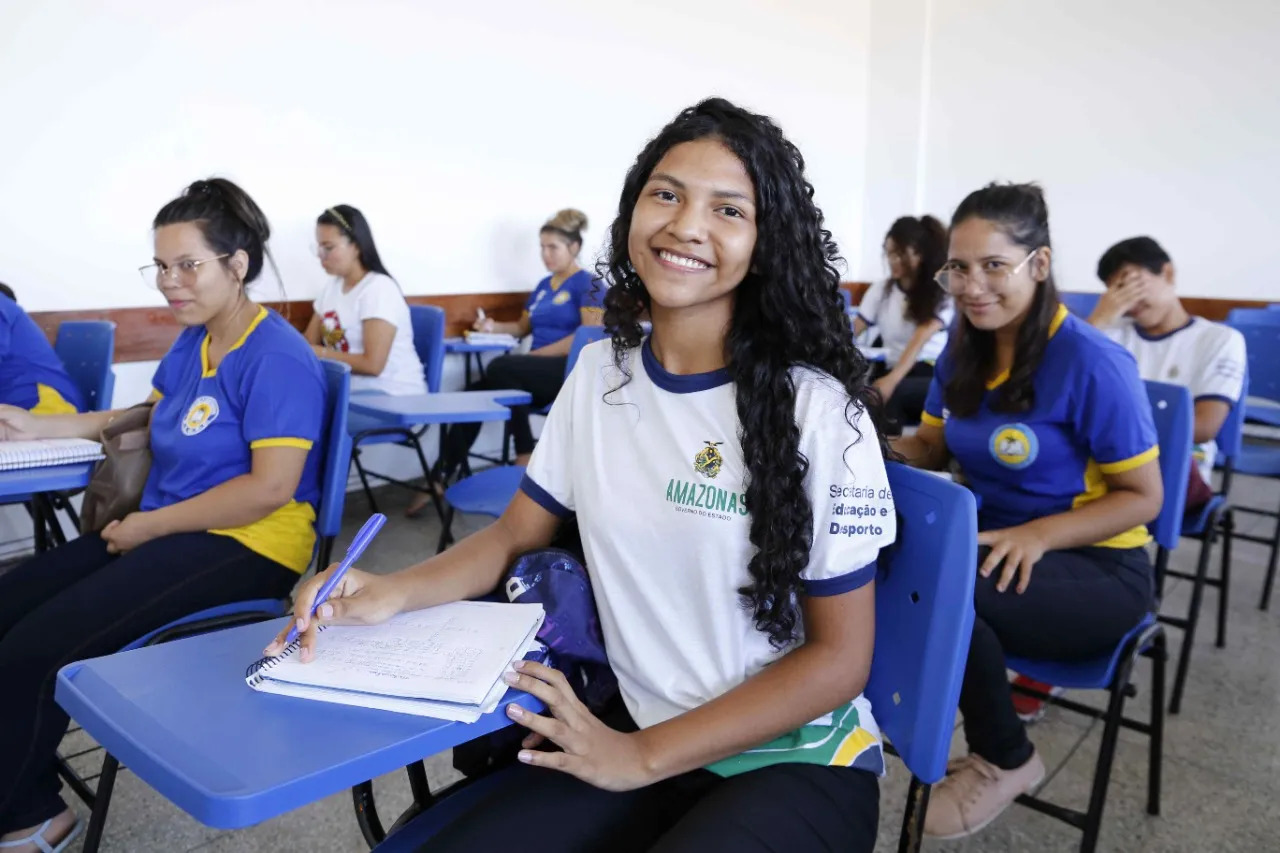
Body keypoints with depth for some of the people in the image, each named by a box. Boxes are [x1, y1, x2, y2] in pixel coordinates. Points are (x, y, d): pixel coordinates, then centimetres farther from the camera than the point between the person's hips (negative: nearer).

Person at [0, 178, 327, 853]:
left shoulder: (277, 358, -17)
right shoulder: (192, 340, 11)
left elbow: (270, 489, -23)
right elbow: (149, 418, 29)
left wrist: (151, 525, -16)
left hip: (247, 547, -9)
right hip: (166, 531, 9)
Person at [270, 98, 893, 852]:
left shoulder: (816, 408, -16)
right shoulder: (599, 375, -1)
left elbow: (840, 658, -12)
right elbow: (515, 535, 8)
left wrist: (643, 759, -15)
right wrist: (394, 591, -11)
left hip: (797, 763, -3)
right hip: (635, 730, 4)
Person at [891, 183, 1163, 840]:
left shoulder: (1092, 363, -19)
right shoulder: (963, 349, 0)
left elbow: (1142, 497, -13)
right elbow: (933, 446, 11)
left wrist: (1039, 534, -29)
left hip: (1096, 566, -5)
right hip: (991, 537, 6)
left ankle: (1005, 759, -3)